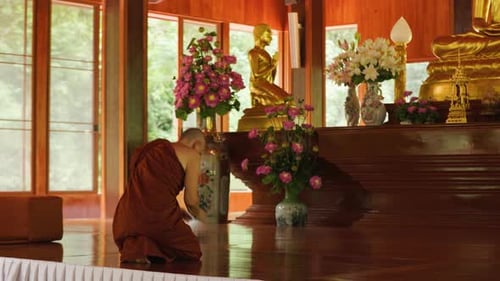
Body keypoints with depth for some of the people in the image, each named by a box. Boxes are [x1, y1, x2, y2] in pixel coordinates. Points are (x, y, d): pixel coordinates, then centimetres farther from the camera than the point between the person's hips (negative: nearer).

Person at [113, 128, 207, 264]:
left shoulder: (152, 147, 24)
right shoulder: (192, 155, 5)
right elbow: (190, 199, -1)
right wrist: (197, 213, 23)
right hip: (160, 215, -6)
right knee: (192, 252, 17)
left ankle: (134, 245, 0)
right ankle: (152, 251, -9)